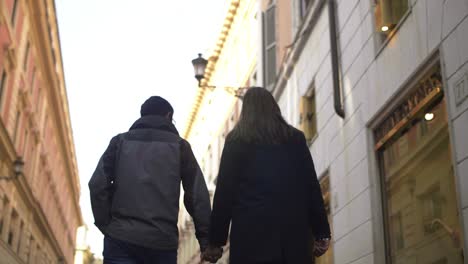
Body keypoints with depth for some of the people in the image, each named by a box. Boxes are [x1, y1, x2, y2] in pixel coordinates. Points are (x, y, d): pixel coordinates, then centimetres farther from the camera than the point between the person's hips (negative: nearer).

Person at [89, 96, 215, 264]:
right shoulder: (179, 145, 8)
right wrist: (206, 241, 5)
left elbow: (97, 185, 0)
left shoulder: (121, 141, 11)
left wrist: (106, 225, 7)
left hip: (121, 239, 1)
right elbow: (198, 195, 2)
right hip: (162, 242, 0)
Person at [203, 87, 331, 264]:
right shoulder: (296, 138, 13)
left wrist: (215, 241, 4)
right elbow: (312, 188, 9)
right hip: (293, 235, 2)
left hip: (251, 237, -2)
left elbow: (224, 192, 2)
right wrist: (321, 233, 12)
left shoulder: (236, 140, 6)